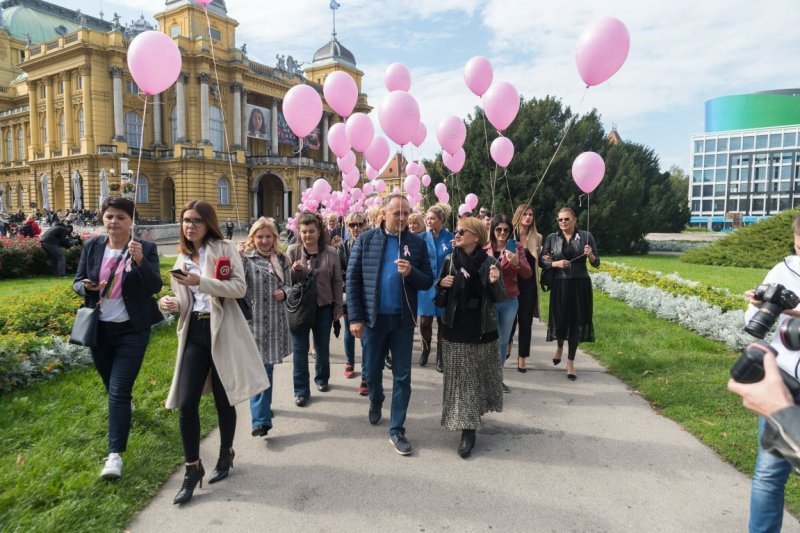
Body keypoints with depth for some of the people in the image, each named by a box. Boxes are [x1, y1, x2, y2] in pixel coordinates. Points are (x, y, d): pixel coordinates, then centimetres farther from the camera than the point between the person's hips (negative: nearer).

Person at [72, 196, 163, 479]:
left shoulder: (146, 248, -10)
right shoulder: (92, 246, 1)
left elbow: (155, 286, -17)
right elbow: (77, 282, 8)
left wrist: (140, 261, -33)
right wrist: (86, 287, -16)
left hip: (132, 330, -4)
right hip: (99, 328, 4)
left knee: (118, 391, -7)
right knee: (111, 385, 22)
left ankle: (115, 455, 0)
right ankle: (126, 404, 56)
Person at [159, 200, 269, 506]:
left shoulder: (225, 249, -3)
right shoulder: (182, 258, 14)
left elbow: (240, 288, -15)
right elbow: (185, 302, 19)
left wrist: (201, 281, -25)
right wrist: (170, 304, -4)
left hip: (222, 332, -4)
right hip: (194, 332, 4)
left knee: (223, 400, 7)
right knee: (186, 403, -3)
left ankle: (226, 455, 31)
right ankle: (193, 468, 14)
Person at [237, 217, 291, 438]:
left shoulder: (281, 259, 9)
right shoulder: (246, 258, -3)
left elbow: (288, 286, 15)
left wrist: (284, 292, -7)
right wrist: (238, 257, -25)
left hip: (276, 321, 4)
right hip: (254, 320, -4)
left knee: (267, 367, 15)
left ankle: (263, 407, 36)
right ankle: (261, 419, -3)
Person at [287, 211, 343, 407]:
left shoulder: (331, 253, -5)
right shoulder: (293, 252, -6)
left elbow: (337, 281, 0)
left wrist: (338, 307, 1)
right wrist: (294, 270, -23)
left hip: (324, 307, 1)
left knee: (322, 347, 16)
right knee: (299, 349, 4)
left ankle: (322, 378, 38)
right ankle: (301, 390, 14)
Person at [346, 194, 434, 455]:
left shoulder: (417, 243, 0)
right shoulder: (366, 240, -2)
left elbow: (427, 282, 2)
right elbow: (352, 280, -3)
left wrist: (411, 273, -19)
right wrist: (355, 318, -7)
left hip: (403, 319, 0)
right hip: (373, 318, 0)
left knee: (402, 376, 5)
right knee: (372, 370, 16)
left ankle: (396, 430, 18)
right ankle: (376, 402, 48)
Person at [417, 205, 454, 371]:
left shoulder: (451, 238, -4)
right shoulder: (422, 237, -1)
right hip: (426, 285, 1)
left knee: (443, 321, 8)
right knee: (424, 321, 4)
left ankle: (440, 355, 24)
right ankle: (426, 349, 31)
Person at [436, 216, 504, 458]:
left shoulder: (490, 263, -6)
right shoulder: (450, 260, -1)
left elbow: (500, 298, -4)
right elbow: (440, 292, 8)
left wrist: (495, 283, -23)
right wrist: (442, 284, -14)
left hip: (483, 329, 0)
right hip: (455, 329, 1)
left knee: (480, 375, 13)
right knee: (460, 378, 2)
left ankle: (474, 416, 37)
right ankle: (467, 429, 9)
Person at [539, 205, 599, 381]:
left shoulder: (586, 236, 1)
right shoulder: (551, 238, 3)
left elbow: (596, 263, 4)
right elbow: (541, 261, 3)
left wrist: (590, 255, -16)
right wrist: (556, 263, -14)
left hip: (580, 285, 0)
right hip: (560, 285, 0)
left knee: (576, 322, 2)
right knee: (560, 319, 5)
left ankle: (570, 363, 13)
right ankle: (559, 347, 39)